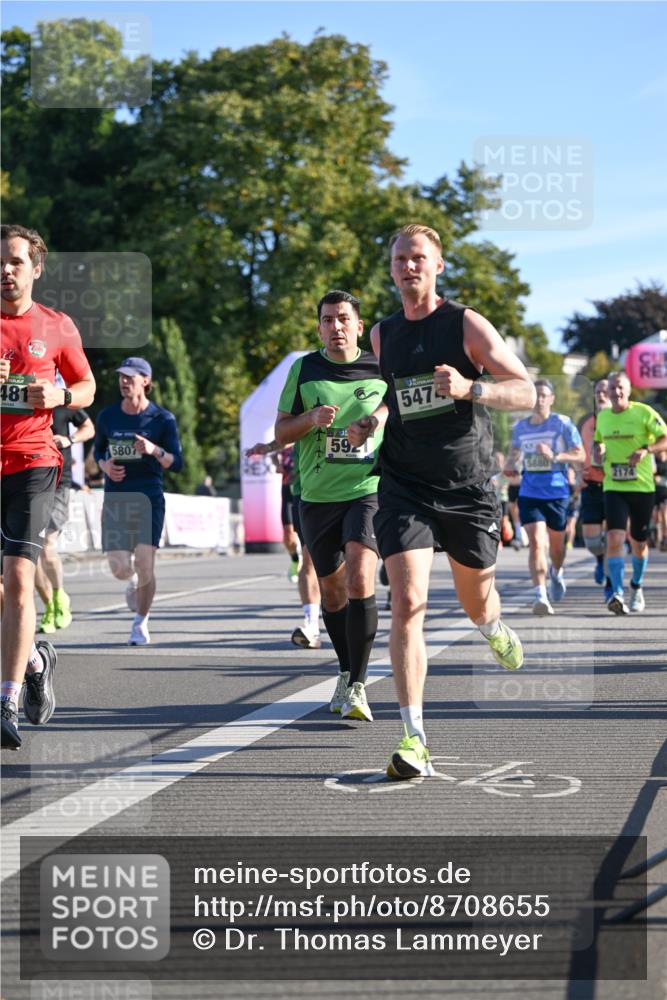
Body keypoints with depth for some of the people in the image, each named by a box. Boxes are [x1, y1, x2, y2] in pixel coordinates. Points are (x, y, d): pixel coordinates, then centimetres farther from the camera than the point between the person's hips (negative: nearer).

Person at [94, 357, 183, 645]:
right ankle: (133, 580, 33)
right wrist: (105, 465, -2)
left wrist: (154, 450, -23)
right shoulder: (107, 416, 6)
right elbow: (98, 450, 21)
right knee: (120, 568, -7)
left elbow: (177, 464, -3)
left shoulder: (162, 419, -2)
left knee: (144, 565, -11)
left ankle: (141, 623, 10)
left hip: (148, 498, -2)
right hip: (115, 498, 2)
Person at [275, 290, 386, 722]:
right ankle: (347, 673, 34)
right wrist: (312, 418, -14)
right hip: (318, 496, 2)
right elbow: (281, 431, 5)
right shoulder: (304, 369, 4)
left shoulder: (381, 369, 2)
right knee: (332, 589, 11)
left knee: (360, 580, -21)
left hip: (369, 491, -2)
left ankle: (357, 687, -17)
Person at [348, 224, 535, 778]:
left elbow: (526, 392, -8)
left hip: (469, 488, -1)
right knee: (408, 603, -15)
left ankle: (494, 627, 55)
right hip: (405, 488, 1)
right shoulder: (383, 334, 8)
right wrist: (374, 418, 7)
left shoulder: (466, 324, -4)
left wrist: (470, 388, -25)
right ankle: (414, 738, -16)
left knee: (476, 602, 14)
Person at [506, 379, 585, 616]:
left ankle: (556, 574, 49)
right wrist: (511, 463, 0)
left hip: (557, 492, -1)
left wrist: (554, 456, -22)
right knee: (536, 542, -15)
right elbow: (515, 450, 22)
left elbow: (580, 455, -7)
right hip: (529, 492, 1)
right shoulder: (520, 427, 5)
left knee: (556, 544, 15)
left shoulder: (563, 424, -5)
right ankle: (541, 596, -18)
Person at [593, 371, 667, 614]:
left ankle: (637, 586, 37)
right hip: (613, 487, 2)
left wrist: (646, 450, -28)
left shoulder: (644, 413, -7)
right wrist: (598, 450, 1)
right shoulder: (602, 416, 6)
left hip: (642, 487, -1)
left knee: (639, 543, 12)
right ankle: (617, 594, -23)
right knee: (614, 538, -18)